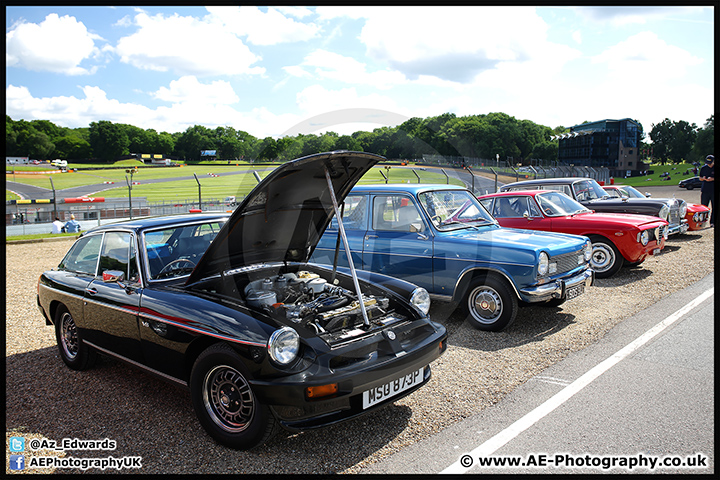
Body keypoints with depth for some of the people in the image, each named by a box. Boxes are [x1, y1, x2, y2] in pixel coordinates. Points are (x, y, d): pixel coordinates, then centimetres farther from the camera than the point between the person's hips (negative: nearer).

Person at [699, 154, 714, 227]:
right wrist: (703, 178, -7)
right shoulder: (703, 168, 8)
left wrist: (712, 179, -17)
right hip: (705, 190, 2)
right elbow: (700, 178, 14)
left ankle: (712, 222, 5)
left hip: (714, 191, -2)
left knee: (714, 207, 0)